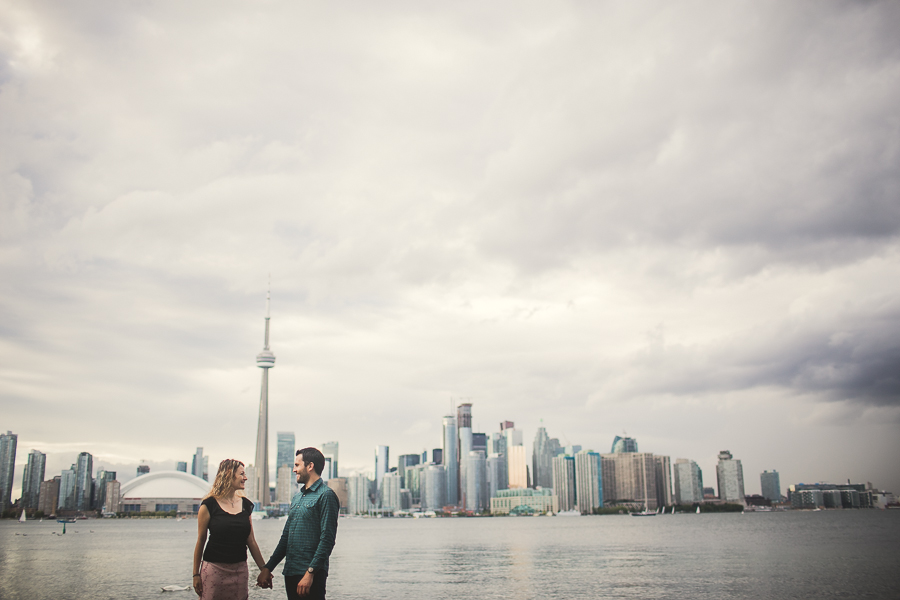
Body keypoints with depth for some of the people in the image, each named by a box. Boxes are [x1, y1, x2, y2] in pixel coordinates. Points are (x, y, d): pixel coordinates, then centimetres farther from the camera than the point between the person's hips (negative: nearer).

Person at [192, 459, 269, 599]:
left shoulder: (246, 505, 7)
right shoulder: (209, 505, -6)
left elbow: (251, 541, 8)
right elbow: (200, 541, -2)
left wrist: (264, 569, 4)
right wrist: (196, 574, -2)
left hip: (240, 570, 4)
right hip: (214, 569, -4)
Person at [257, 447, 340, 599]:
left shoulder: (326, 495, -9)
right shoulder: (297, 497, 18)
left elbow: (327, 540, -16)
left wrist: (310, 572, -21)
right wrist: (267, 568, 15)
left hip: (311, 575, -8)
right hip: (290, 573, 8)